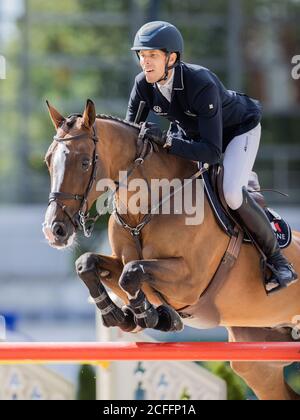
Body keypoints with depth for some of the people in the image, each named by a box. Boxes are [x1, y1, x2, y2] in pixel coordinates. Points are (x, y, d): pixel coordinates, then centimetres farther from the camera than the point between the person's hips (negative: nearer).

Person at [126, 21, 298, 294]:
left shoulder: (201, 84, -41)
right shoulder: (143, 85, -23)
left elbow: (212, 152, -44)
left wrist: (167, 141, -53)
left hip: (238, 130, -7)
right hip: (190, 132, 7)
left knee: (231, 193, -28)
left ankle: (278, 260, -10)